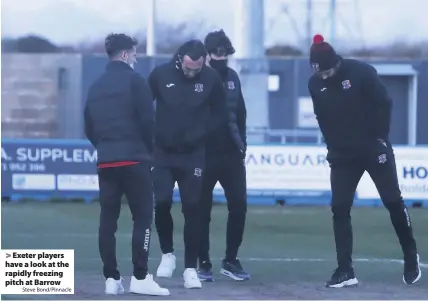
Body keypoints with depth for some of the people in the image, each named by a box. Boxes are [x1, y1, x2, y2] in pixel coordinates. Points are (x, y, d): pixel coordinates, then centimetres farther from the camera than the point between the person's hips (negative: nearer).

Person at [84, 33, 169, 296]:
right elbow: (147, 120, -10)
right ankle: (140, 277, -9)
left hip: (106, 162, 6)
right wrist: (150, 149, 5)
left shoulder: (96, 87, 14)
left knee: (108, 220, 5)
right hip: (134, 159, -6)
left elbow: (89, 128, 15)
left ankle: (112, 279, 4)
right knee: (143, 217, -3)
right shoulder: (135, 82, -5)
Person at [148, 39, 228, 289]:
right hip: (163, 152, 0)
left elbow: (220, 114, 3)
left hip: (193, 155, 0)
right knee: (161, 203, -8)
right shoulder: (161, 75, -9)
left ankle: (191, 268, 3)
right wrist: (151, 137, -4)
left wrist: (200, 133, -9)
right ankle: (168, 253, 16)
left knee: (192, 209, -2)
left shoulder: (212, 79, -9)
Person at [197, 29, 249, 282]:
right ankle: (204, 264, 11)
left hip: (232, 154, 5)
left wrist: (242, 144, 12)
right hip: (204, 154, -5)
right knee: (203, 209, 2)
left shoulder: (232, 77, 9)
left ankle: (231, 261, 16)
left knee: (239, 206, 3)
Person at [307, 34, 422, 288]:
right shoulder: (315, 84, -3)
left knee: (393, 202, 2)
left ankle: (411, 257, 19)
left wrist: (381, 138, -12)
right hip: (343, 155, 3)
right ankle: (345, 271, 0)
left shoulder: (362, 72, -15)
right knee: (340, 209, -4)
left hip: (374, 149, -3)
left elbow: (385, 104, -11)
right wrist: (334, 146, 3)